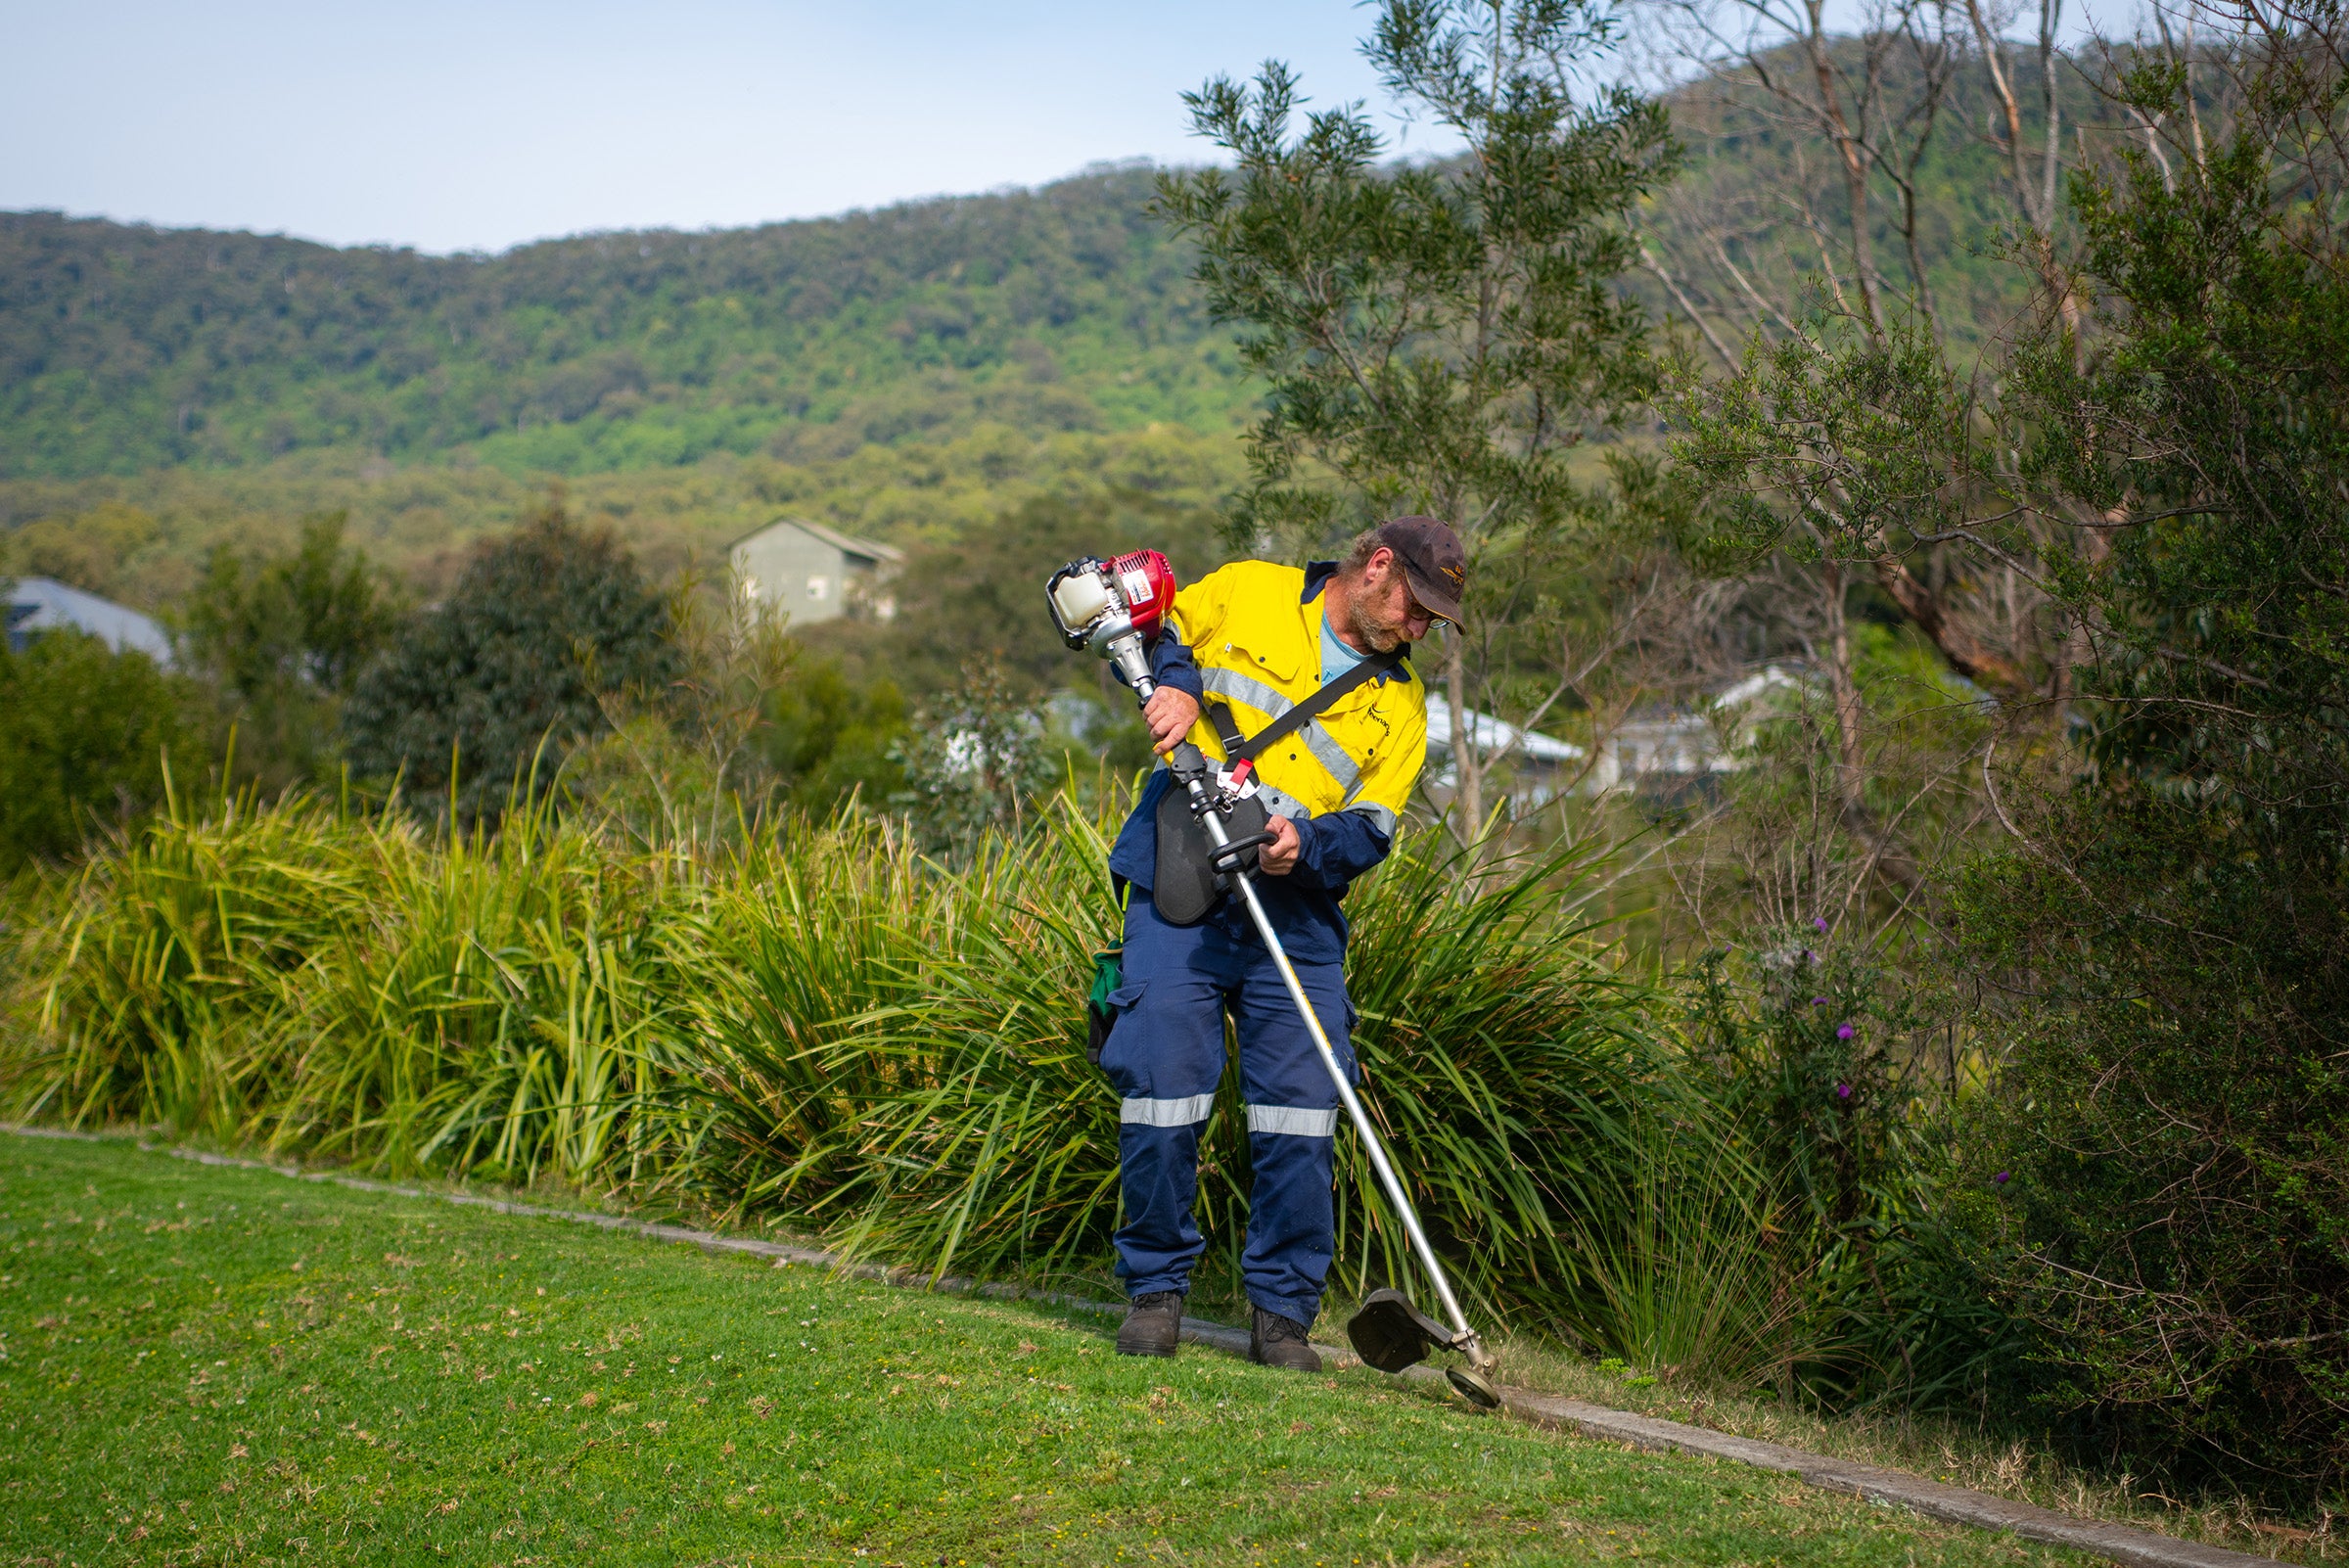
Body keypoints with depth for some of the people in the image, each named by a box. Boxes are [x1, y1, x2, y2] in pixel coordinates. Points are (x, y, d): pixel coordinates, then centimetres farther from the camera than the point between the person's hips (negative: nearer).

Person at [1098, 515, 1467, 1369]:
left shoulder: (1399, 701, 11)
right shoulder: (1246, 592, 6)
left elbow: (1368, 831, 3)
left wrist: (1307, 844, -18)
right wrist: (1173, 684, -7)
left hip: (1295, 906, 2)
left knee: (1303, 1105, -5)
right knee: (1162, 1080, -8)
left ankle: (1281, 1310, 7)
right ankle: (1156, 1286, 9)